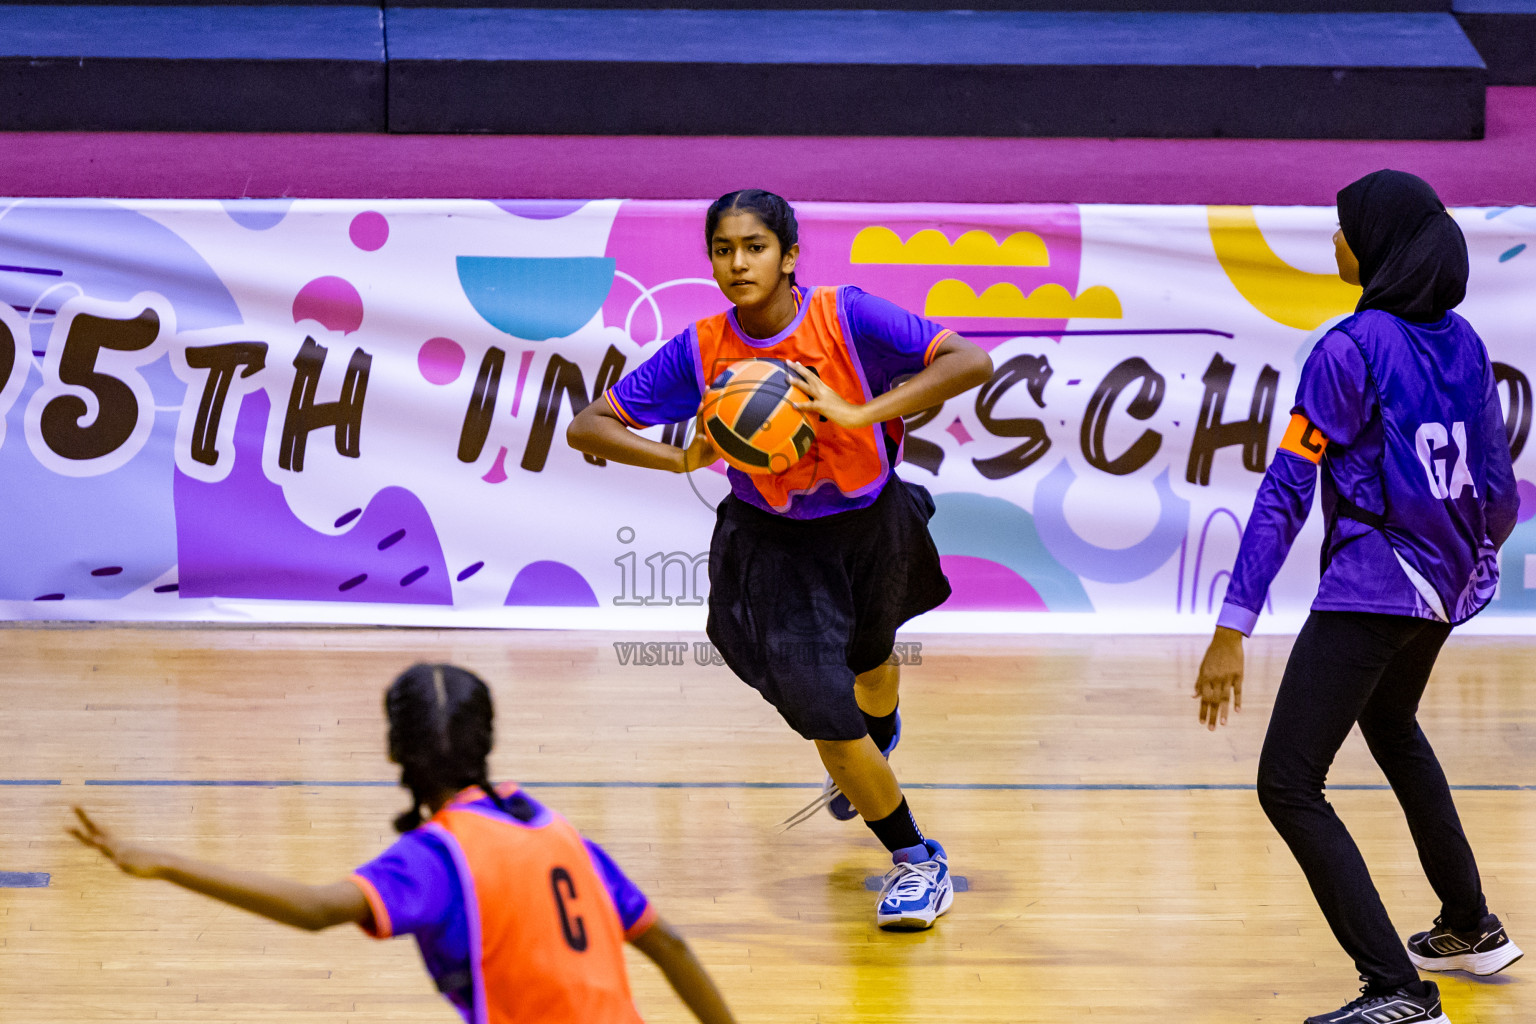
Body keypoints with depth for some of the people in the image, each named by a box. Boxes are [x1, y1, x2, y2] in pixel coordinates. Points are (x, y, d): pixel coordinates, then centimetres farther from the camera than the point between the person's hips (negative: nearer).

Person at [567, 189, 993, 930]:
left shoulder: (847, 318, -23)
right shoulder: (699, 352, -19)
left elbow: (972, 363, -31)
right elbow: (587, 428, -16)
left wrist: (860, 415, -40)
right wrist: (683, 458, -34)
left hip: (871, 526, 1)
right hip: (775, 546, -1)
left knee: (869, 663, 29)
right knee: (823, 709, -14)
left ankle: (877, 745, 66)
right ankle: (916, 859, 6)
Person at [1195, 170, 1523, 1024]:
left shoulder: (1352, 349, -13)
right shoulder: (1464, 343, 6)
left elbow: (1287, 490, -17)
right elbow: (1499, 488, 11)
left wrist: (1235, 626, -19)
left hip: (1370, 588, -9)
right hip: (1444, 585, 9)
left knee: (1289, 785, -8)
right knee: (1393, 729, 35)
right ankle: (1473, 929, 43)